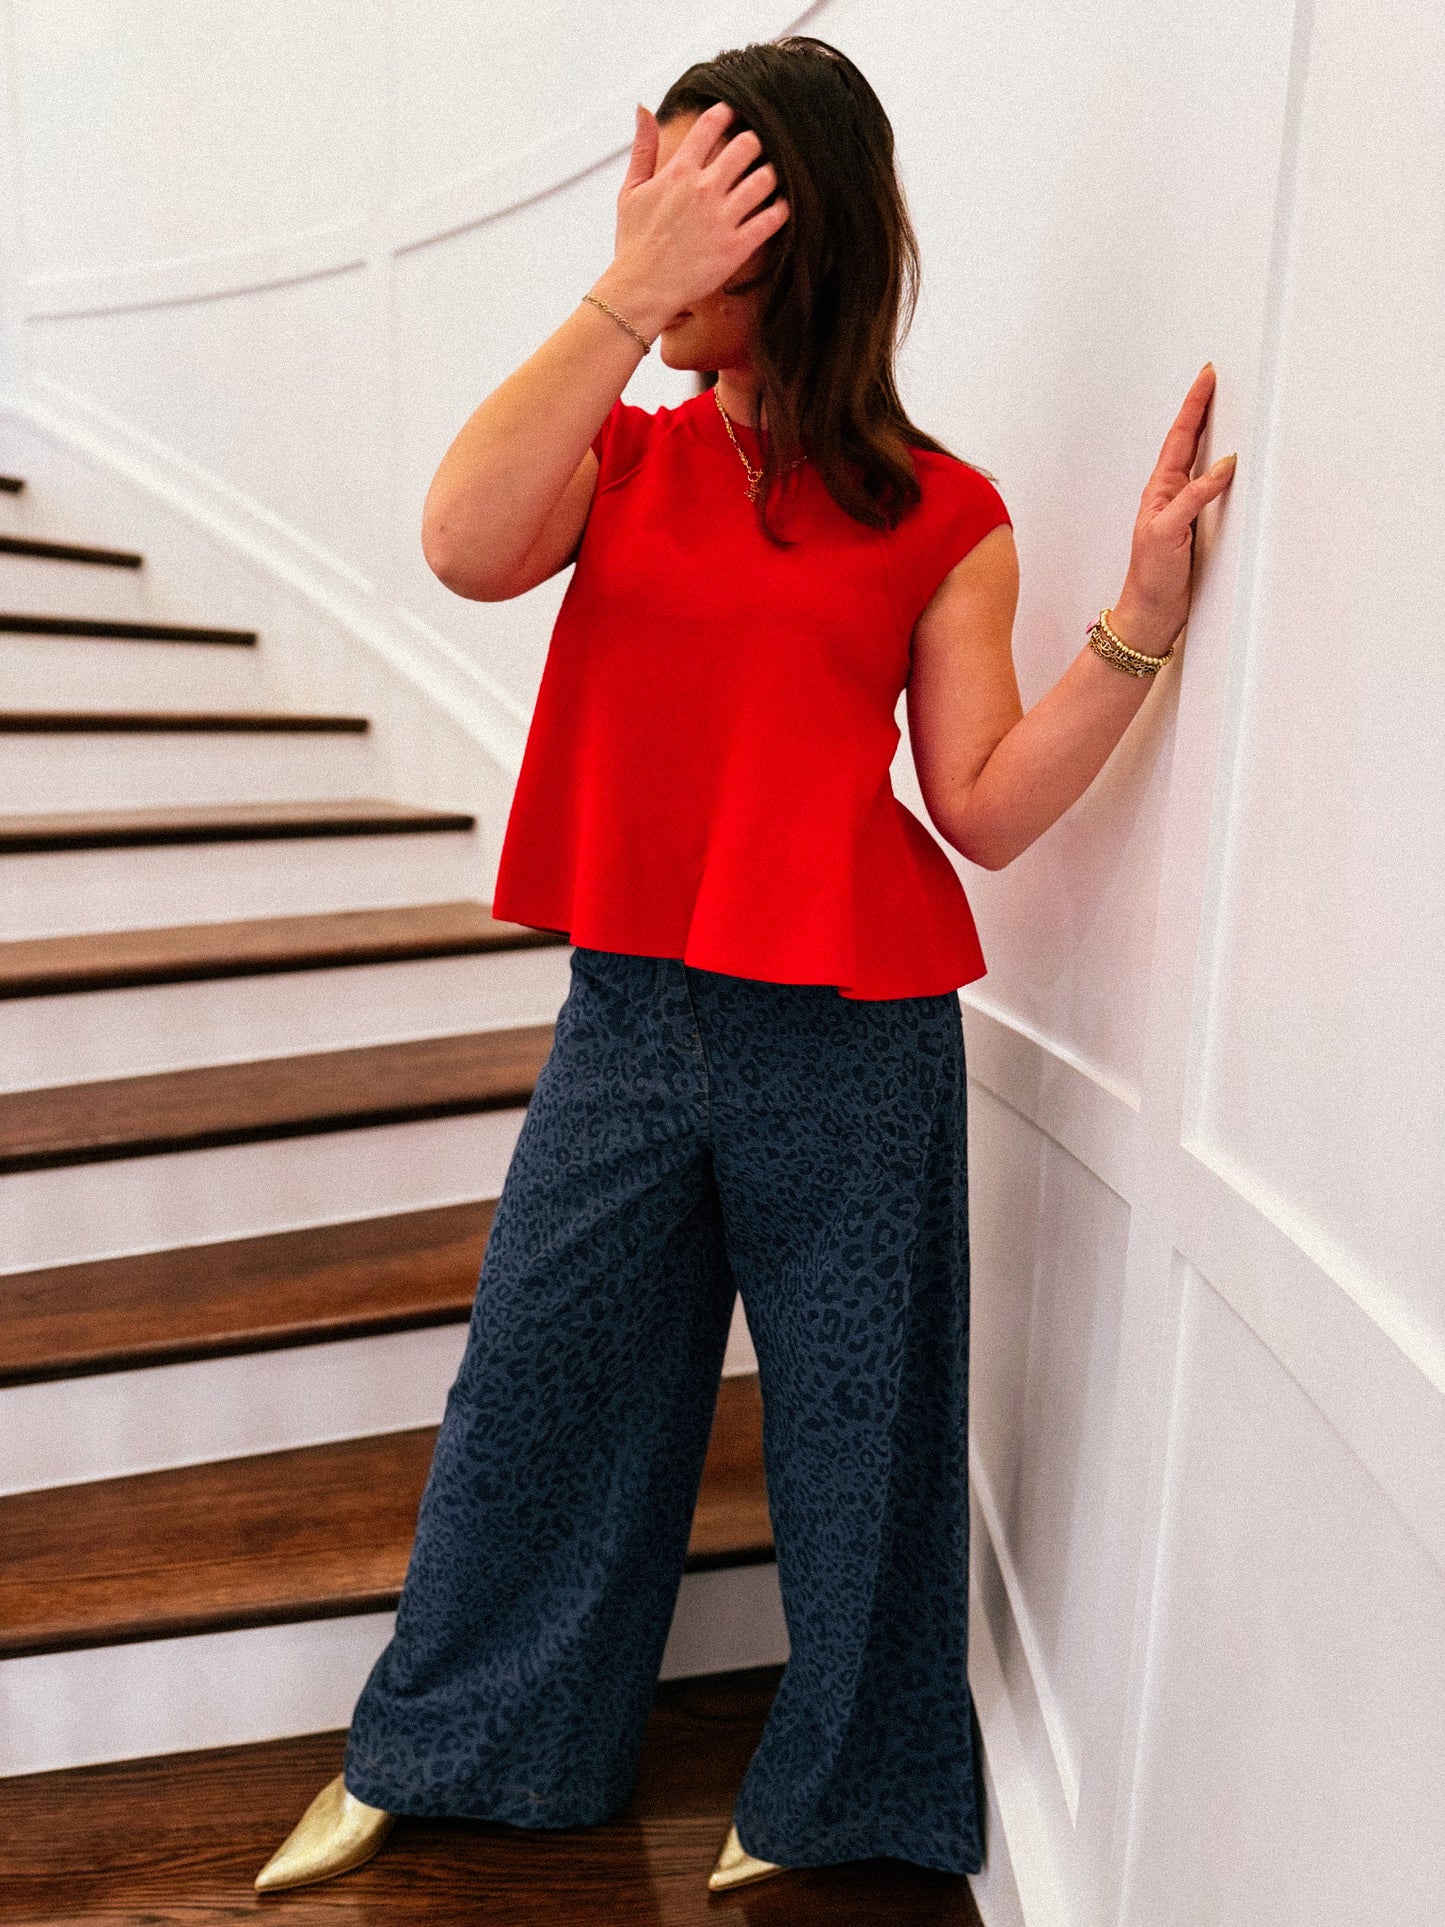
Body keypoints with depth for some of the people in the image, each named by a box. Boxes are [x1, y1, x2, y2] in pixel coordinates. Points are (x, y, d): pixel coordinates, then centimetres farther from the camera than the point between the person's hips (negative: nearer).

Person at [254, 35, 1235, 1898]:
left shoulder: (939, 519, 0)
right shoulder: (625, 458, 7)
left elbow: (985, 803, -4)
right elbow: (467, 545, -14)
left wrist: (1143, 612, -15)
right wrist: (624, 298, -19)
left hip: (851, 1045, -2)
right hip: (628, 1015, 3)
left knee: (854, 1426, 12)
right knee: (533, 1393, 14)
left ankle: (826, 1792, 39)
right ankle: (417, 1753, 39)